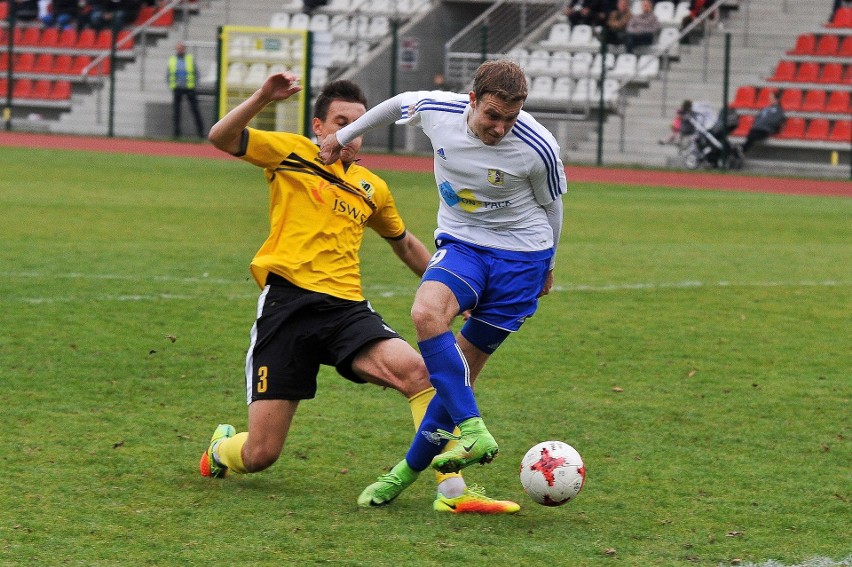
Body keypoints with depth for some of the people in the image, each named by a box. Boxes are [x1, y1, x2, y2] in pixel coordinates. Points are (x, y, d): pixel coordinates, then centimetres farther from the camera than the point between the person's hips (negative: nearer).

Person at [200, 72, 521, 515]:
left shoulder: (372, 189, 21)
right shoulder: (292, 153, 7)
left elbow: (404, 244, 38)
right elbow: (221, 138, -7)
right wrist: (263, 97, -21)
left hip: (346, 308, 4)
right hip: (288, 301, -4)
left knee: (415, 370, -27)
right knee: (260, 455, -4)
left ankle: (453, 490, -26)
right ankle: (222, 448, 34)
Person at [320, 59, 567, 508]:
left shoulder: (539, 150, -21)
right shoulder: (437, 109, -15)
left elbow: (550, 206, 0)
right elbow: (398, 104, 10)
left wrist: (545, 266, 15)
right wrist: (343, 137, 22)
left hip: (521, 255, -2)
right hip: (461, 242, 2)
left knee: (466, 359, -4)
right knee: (426, 313, -26)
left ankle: (414, 465, 3)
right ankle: (473, 433, -22)